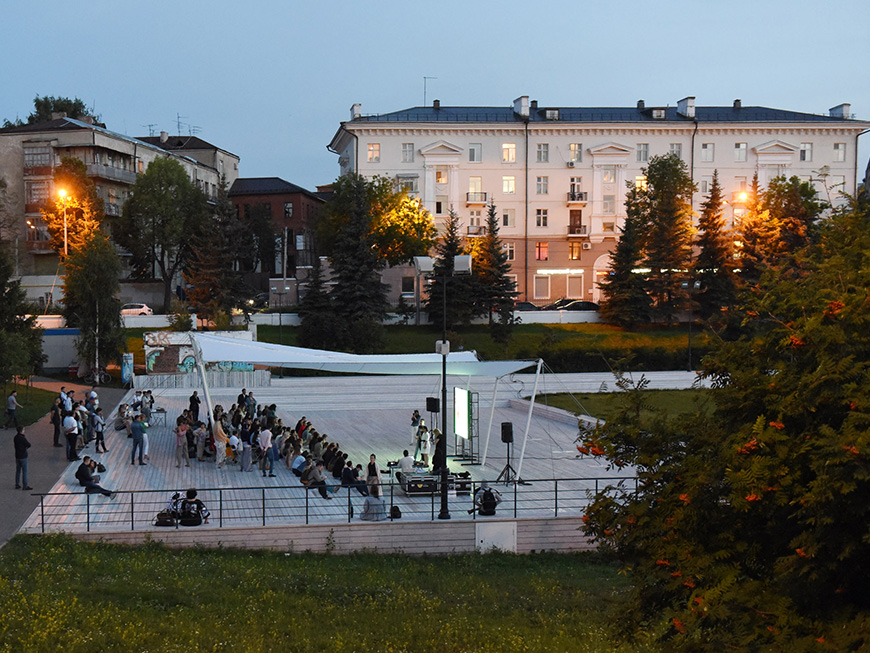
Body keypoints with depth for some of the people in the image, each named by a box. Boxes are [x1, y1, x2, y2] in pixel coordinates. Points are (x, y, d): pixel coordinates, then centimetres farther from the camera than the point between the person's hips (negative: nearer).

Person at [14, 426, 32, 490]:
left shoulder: (15, 438, 3)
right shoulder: (22, 438, -21)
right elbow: (29, 445, -14)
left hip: (17, 456, 7)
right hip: (23, 456, -7)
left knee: (18, 471, 16)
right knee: (24, 471, -1)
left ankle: (17, 485, 21)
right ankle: (25, 486, 2)